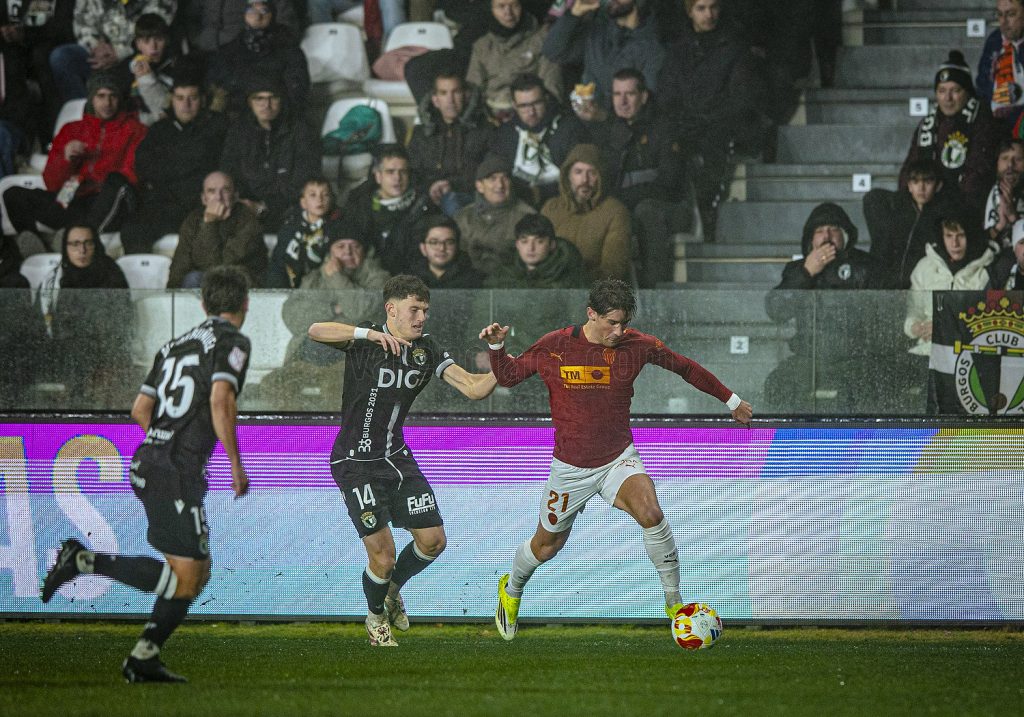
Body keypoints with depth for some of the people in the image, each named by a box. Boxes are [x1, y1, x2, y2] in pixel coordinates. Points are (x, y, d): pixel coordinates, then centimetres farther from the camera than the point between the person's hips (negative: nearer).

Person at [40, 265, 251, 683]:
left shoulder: (176, 345, 19)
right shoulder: (233, 342, -4)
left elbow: (140, 409, 18)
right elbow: (220, 400, -20)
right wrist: (236, 464, -13)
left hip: (148, 461, 9)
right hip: (178, 472, -9)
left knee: (198, 572, 14)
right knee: (184, 579, -7)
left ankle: (144, 659, 10)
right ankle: (86, 561, -15)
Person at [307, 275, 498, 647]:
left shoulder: (426, 348, 1)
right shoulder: (365, 342, -15)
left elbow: (473, 388, -3)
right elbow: (316, 331, -32)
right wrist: (370, 334, -41)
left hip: (397, 458, 6)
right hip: (356, 463, -6)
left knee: (433, 540, 5)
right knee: (383, 555, -9)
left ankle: (392, 589, 35)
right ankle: (376, 616, 22)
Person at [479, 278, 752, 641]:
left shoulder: (637, 345, -8)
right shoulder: (553, 347, -11)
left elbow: (685, 367, 8)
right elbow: (507, 375, 4)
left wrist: (732, 400, 16)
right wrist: (496, 346, -16)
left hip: (619, 459, 0)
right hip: (570, 467, 0)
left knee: (651, 514, -28)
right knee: (547, 546, 14)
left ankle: (675, 603, -15)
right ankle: (511, 590, 48)